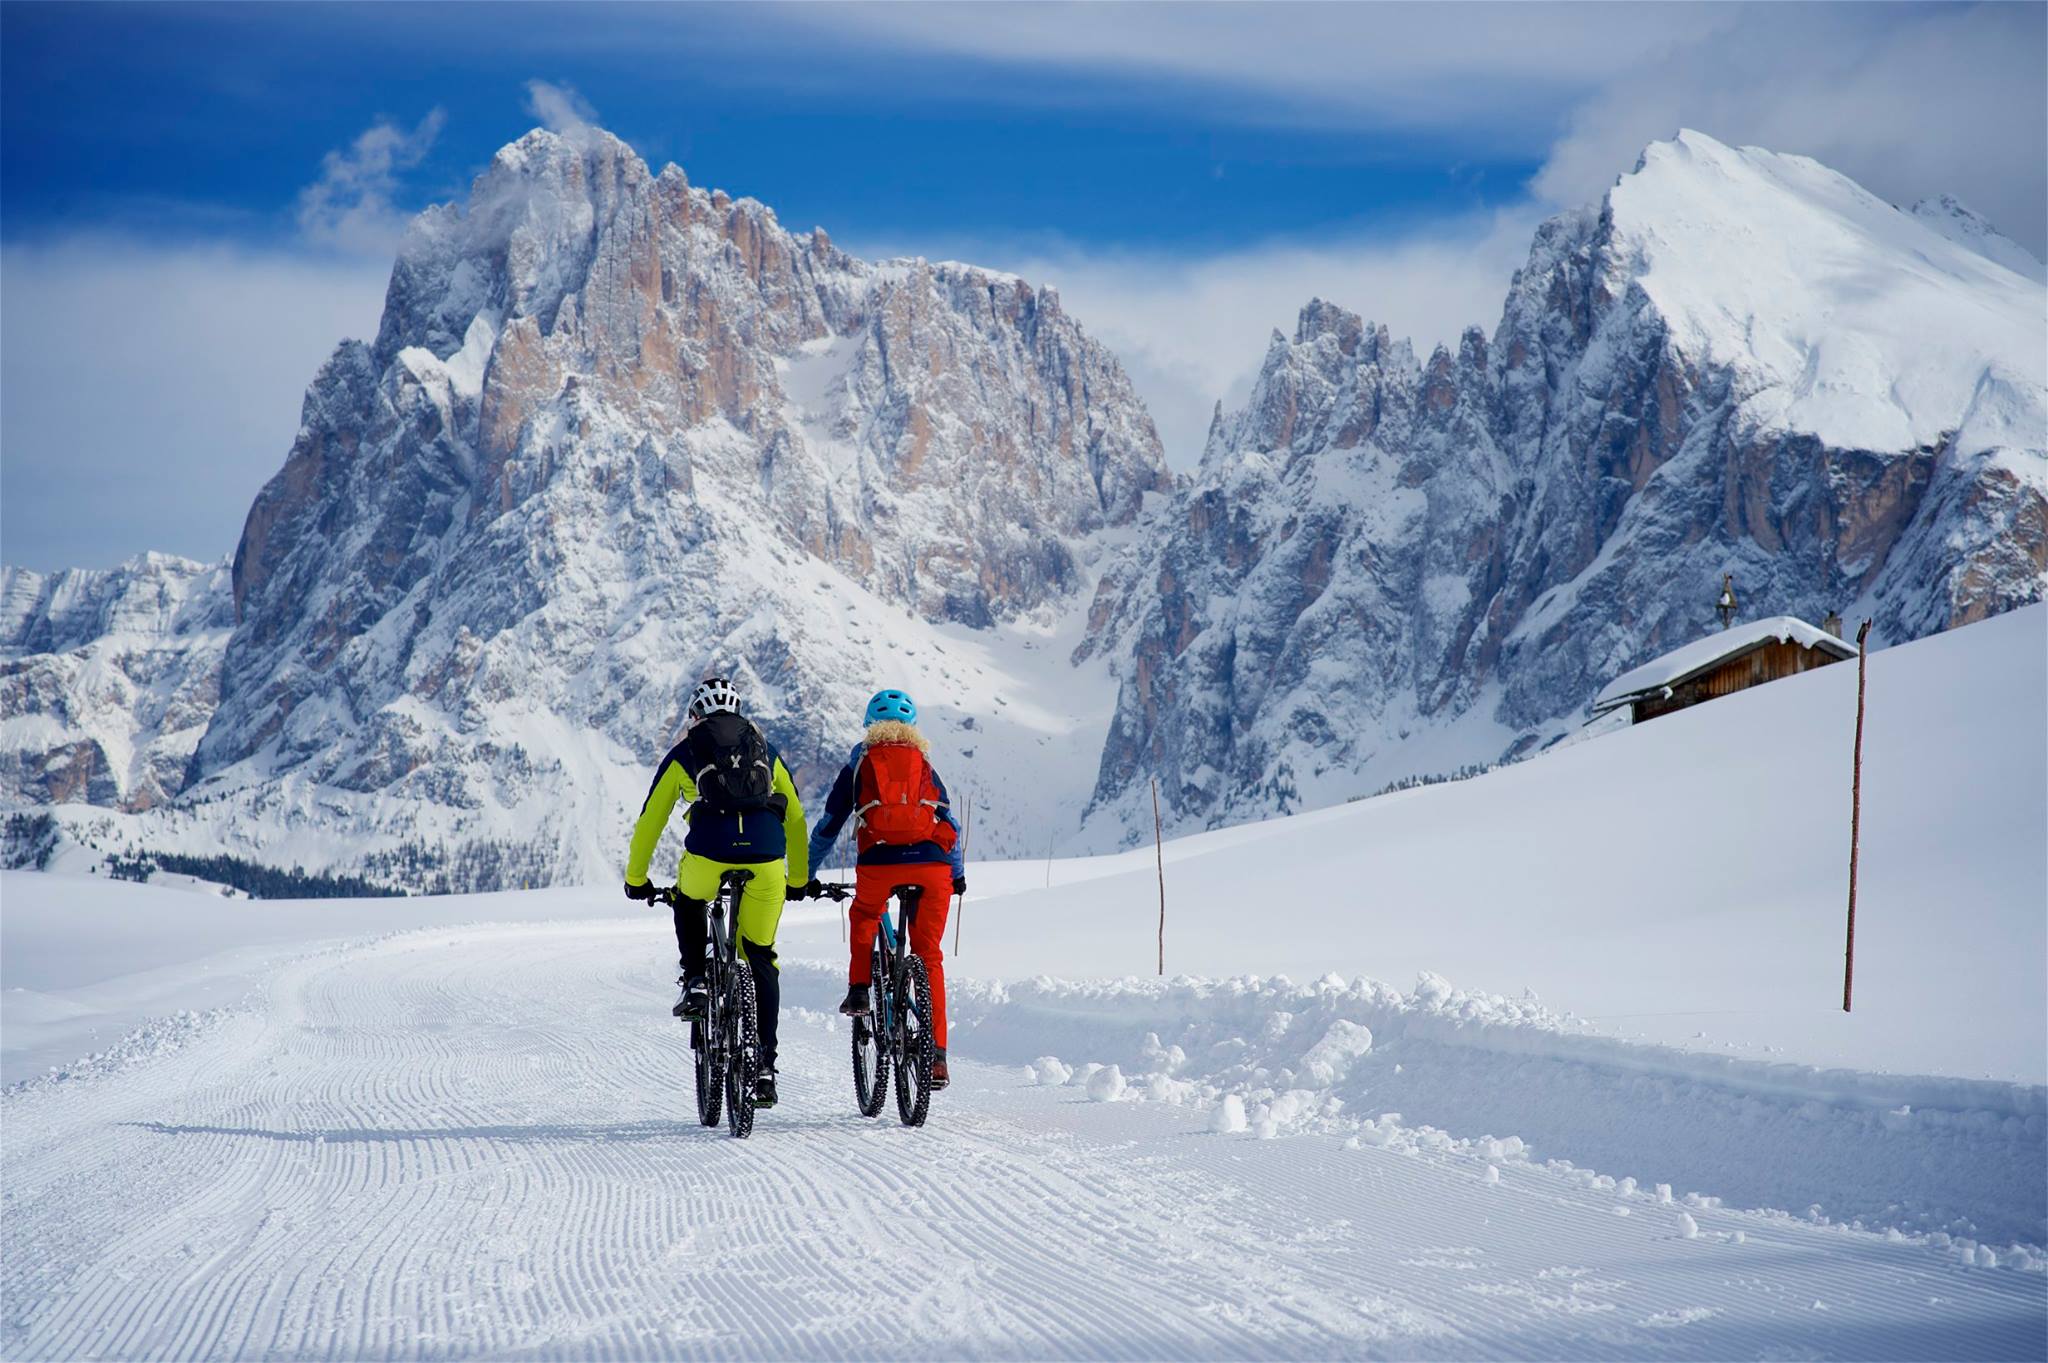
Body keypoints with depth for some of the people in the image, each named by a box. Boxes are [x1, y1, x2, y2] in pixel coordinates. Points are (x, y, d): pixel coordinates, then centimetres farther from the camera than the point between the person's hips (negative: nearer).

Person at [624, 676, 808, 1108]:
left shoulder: (683, 755, 21)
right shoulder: (766, 754, 27)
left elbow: (650, 820, 25)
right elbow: (796, 819, 32)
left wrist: (636, 879, 36)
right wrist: (799, 880, 43)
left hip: (709, 853, -2)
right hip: (766, 860, 2)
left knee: (688, 905, 35)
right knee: (760, 958, 14)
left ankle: (695, 983, 15)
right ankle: (765, 1065, 7)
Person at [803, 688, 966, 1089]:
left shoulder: (861, 762, 17)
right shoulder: (924, 765, 21)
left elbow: (829, 824, 18)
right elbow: (950, 822, 22)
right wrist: (958, 874, 34)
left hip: (879, 862, -1)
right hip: (932, 865, 1)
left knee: (864, 915, 33)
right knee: (929, 957, 10)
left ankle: (858, 991, 17)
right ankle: (936, 1055, 4)